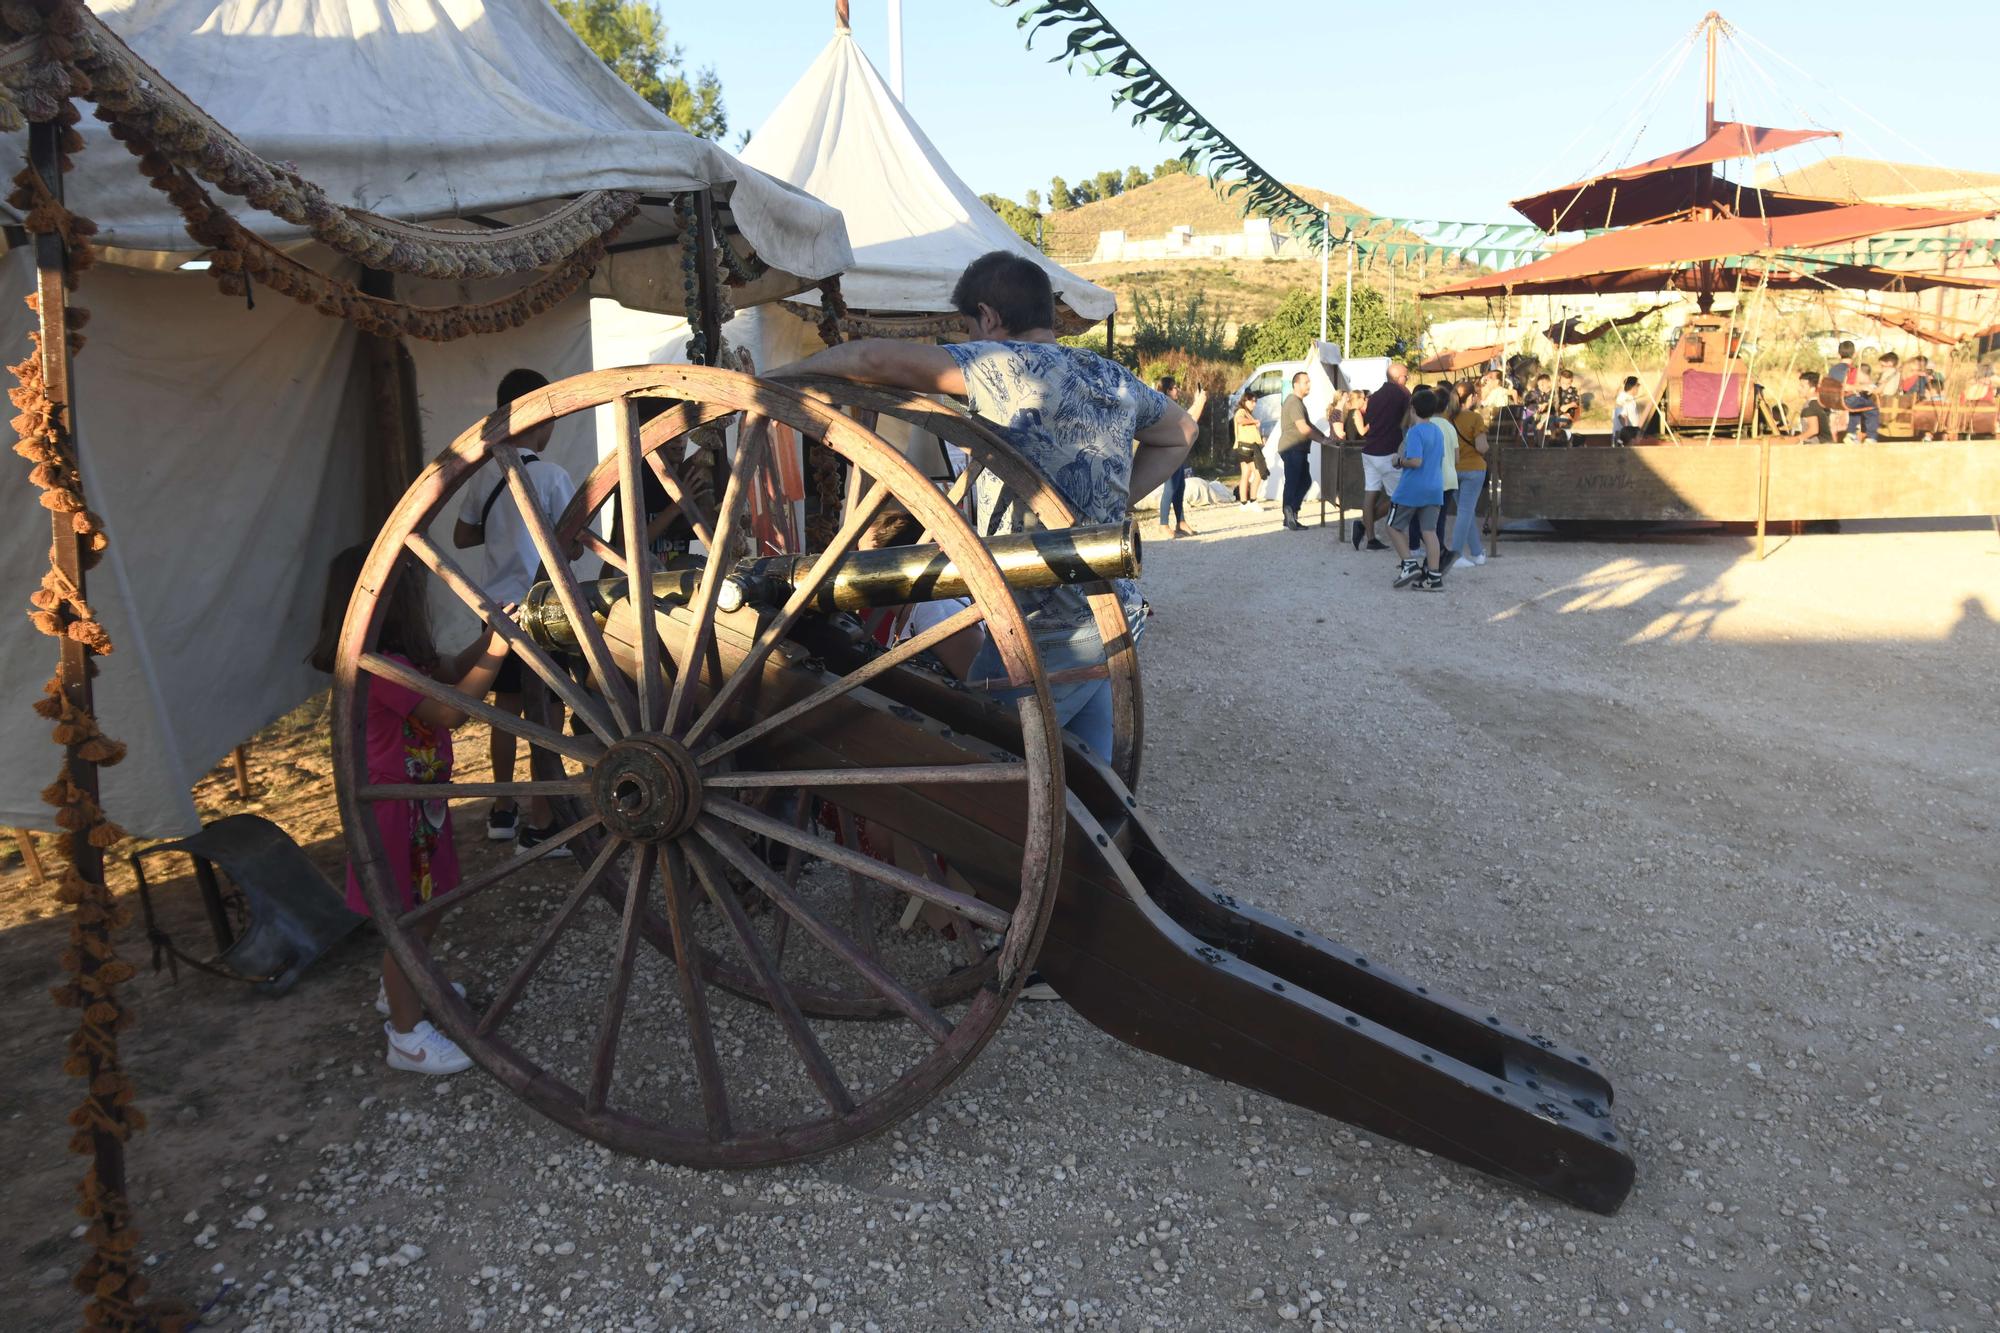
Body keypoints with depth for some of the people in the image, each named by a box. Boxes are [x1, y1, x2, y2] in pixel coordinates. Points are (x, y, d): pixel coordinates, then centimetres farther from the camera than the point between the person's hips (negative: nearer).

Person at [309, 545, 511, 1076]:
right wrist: (495, 654, -26)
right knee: (409, 918, 1)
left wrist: (486, 640, 2)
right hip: (396, 808, -10)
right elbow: (450, 710, -30)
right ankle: (408, 1035, 13)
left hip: (414, 801, 10)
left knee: (421, 909, 25)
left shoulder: (392, 658, 4)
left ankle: (401, 988, 45)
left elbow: (447, 673, 16)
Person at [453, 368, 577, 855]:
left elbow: (462, 537, 12)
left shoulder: (485, 473, 5)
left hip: (498, 605, 7)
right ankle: (540, 826, 2)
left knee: (507, 704, 16)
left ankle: (503, 811, 27)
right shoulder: (551, 476, -14)